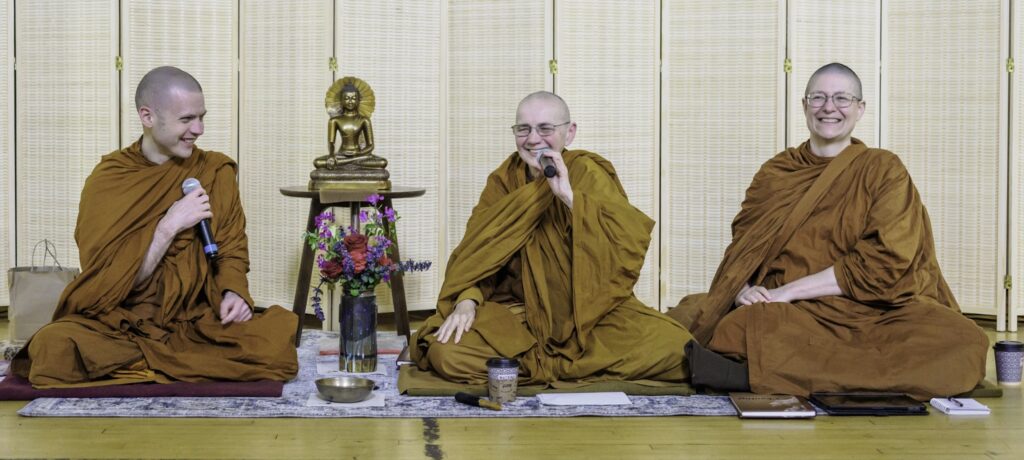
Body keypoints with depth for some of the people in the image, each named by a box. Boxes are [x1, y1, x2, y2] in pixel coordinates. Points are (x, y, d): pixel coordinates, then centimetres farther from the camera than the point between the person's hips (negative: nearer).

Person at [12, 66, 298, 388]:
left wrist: (233, 292, -15)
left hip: (198, 321, 2)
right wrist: (169, 226, -17)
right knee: (54, 347, -33)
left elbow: (231, 250, 7)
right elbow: (110, 281, -6)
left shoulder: (216, 172, 4)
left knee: (277, 339, -30)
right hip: (121, 322, -1)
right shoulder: (107, 179, -2)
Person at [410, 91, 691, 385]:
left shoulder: (589, 173, -5)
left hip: (592, 310, -2)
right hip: (521, 313, 2)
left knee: (671, 347, -26)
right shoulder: (503, 181, 4)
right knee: (445, 351, -24)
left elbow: (634, 240, -20)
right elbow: (478, 249, -2)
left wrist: (569, 195, -27)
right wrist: (467, 299, -21)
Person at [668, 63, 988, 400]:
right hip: (790, 317, -1)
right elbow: (742, 250, 9)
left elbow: (882, 262, -6)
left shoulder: (884, 170, 7)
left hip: (869, 312, 2)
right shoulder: (775, 173, 15)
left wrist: (787, 291, -13)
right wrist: (744, 291, -15)